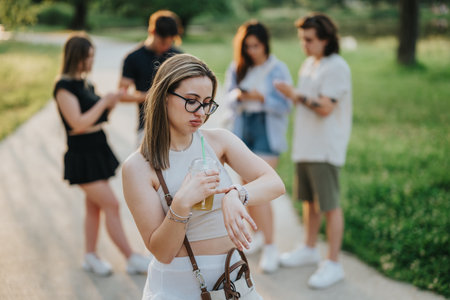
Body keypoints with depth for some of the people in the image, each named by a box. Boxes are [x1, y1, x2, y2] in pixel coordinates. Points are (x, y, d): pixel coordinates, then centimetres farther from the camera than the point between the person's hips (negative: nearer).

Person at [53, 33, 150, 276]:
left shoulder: (86, 84, 11)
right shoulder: (64, 86, -15)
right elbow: (78, 123, -22)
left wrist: (110, 104, -1)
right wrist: (104, 102, -16)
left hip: (98, 151, 8)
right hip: (82, 155, -8)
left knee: (94, 207, 13)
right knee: (111, 205, -7)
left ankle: (90, 256, 24)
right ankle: (132, 259, 0)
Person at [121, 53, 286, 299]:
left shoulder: (218, 140, -2)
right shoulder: (138, 167, -12)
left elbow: (275, 184, -12)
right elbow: (162, 252, -14)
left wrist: (235, 195, -30)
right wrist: (181, 204, -29)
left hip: (230, 278, 3)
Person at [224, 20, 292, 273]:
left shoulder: (278, 69, -6)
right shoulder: (237, 68, 7)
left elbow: (286, 106, -8)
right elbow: (229, 97, 8)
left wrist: (261, 98, -22)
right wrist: (238, 96, -14)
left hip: (267, 131, -5)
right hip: (243, 129, 5)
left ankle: (270, 247, -6)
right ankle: (259, 234, 31)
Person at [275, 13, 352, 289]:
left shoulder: (337, 67, -13)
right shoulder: (309, 65, 14)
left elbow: (325, 107, -21)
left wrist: (296, 94, -16)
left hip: (325, 149, -9)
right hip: (305, 146, 9)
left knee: (330, 206, -3)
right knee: (309, 200, 18)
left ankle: (333, 264, 3)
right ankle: (310, 250, 33)